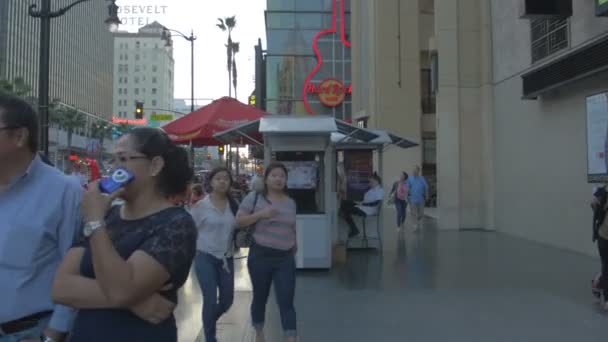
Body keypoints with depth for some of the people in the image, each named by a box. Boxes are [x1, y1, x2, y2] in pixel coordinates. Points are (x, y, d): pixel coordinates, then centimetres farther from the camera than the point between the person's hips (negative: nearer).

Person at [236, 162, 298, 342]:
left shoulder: (291, 202, 10)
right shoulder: (255, 197, -3)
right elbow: (239, 221, -5)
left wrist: (294, 245, 17)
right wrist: (261, 214, -18)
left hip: (286, 258, 2)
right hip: (260, 256, -2)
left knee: (286, 302, -3)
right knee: (260, 297, 14)